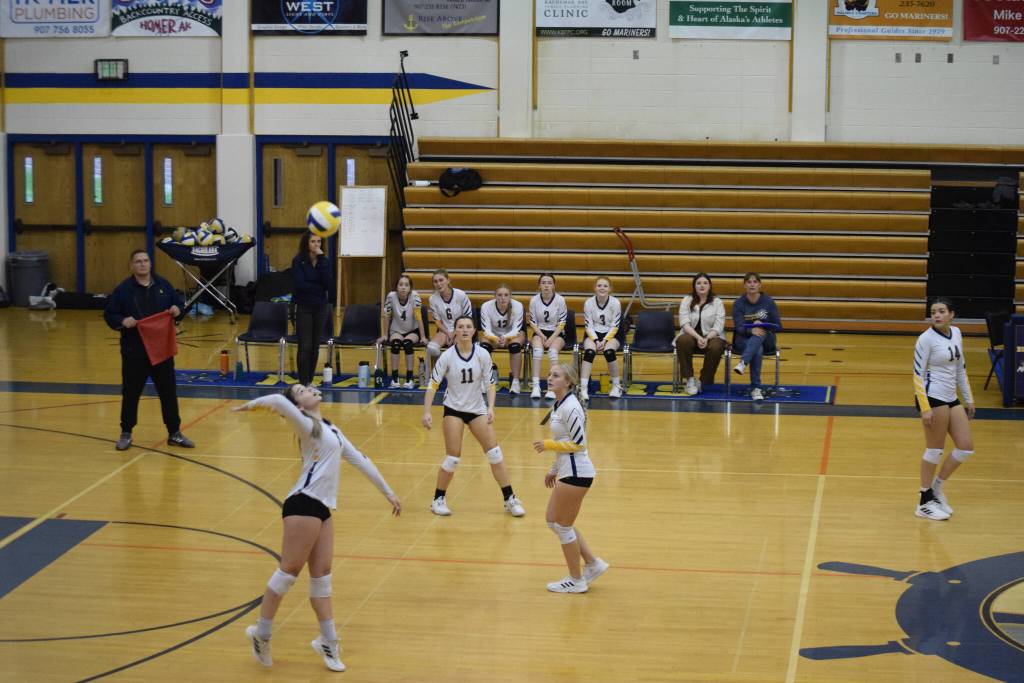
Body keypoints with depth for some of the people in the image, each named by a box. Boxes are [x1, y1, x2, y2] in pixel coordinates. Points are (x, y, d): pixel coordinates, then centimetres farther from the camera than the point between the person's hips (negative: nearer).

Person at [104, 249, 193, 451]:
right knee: (131, 392, 5)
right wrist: (122, 321, -22)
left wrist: (177, 309, -7)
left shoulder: (163, 285, 5)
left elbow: (179, 302, 15)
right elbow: (109, 314, -3)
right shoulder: (123, 289, -4)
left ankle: (174, 432, 17)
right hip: (134, 350, -3)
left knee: (168, 391, 7)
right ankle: (126, 433, 18)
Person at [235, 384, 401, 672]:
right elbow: (280, 402, -26)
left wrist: (388, 492, 27)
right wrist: (253, 404, -9)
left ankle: (328, 642, 13)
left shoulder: (331, 429, 20)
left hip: (321, 508, 8)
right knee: (289, 571, -4)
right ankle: (261, 634, 7)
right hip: (303, 505, -8)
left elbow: (359, 459, 26)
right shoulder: (308, 426, -6)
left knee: (321, 575, 9)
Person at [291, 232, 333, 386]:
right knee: (305, 347, -7)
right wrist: (319, 288, -8)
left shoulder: (324, 261, 4)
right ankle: (303, 383, -2)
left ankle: (310, 381, 15)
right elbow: (300, 284, -17)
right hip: (303, 307, -4)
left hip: (320, 307, 4)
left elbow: (328, 283, -11)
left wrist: (321, 260, -15)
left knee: (315, 347, 6)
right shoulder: (298, 261, -6)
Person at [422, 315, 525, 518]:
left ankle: (510, 499, 7)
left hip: (477, 409, 2)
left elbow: (490, 383, -2)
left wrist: (490, 408, -15)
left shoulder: (482, 355, -8)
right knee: (453, 456, -7)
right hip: (454, 409, -2)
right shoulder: (447, 357, -13)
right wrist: (426, 412, -18)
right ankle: (438, 499, 11)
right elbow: (432, 384, -11)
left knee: (494, 452, -2)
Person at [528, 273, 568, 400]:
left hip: (557, 333, -1)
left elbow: (562, 323, -5)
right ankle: (536, 386, -36)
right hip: (539, 332, 1)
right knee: (537, 350, -31)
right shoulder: (534, 300, -3)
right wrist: (542, 336, -13)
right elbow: (532, 322, 2)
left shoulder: (560, 300, -6)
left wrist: (552, 338, -16)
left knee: (553, 350, -32)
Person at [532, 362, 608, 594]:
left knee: (563, 526, 2)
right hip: (568, 472, 10)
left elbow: (578, 443, -20)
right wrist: (554, 470, 21)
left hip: (576, 474, -10)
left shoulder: (570, 407, -19)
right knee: (554, 522, 16)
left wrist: (548, 444, -16)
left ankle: (577, 581, 15)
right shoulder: (558, 405, 11)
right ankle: (593, 563, 23)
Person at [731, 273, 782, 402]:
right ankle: (756, 388, -39)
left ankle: (743, 363, -55)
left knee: (760, 333, -37)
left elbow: (778, 326, -2)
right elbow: (739, 327, -14)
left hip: (766, 339, 1)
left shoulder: (768, 301, -2)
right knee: (758, 350, -36)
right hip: (744, 339, -1)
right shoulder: (738, 304, -3)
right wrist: (751, 330, -36)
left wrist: (762, 325, -21)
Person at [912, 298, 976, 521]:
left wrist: (969, 399, 18)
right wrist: (924, 408, -18)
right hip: (933, 397, -8)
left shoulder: (956, 333, 9)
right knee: (935, 450, -2)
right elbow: (918, 374, -12)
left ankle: (937, 487, 23)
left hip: (951, 398, 8)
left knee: (966, 448, 7)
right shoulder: (926, 339, -12)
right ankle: (925, 503, 9)